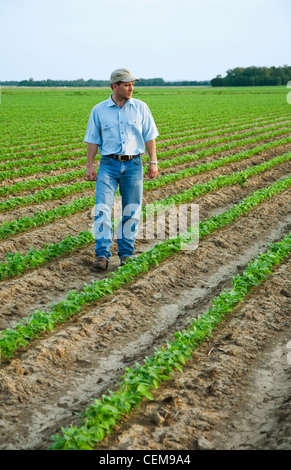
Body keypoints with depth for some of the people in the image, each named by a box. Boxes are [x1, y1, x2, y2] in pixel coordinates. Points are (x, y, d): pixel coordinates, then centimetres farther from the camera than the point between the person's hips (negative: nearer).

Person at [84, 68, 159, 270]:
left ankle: (126, 253, 17)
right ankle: (102, 255, -11)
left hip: (133, 164, 1)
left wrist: (153, 162, 0)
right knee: (102, 209, -13)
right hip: (109, 164, -1)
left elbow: (149, 137, 6)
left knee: (131, 211, 5)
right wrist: (90, 166, 1)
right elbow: (93, 140, 6)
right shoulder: (99, 110, 3)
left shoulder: (141, 108, 4)